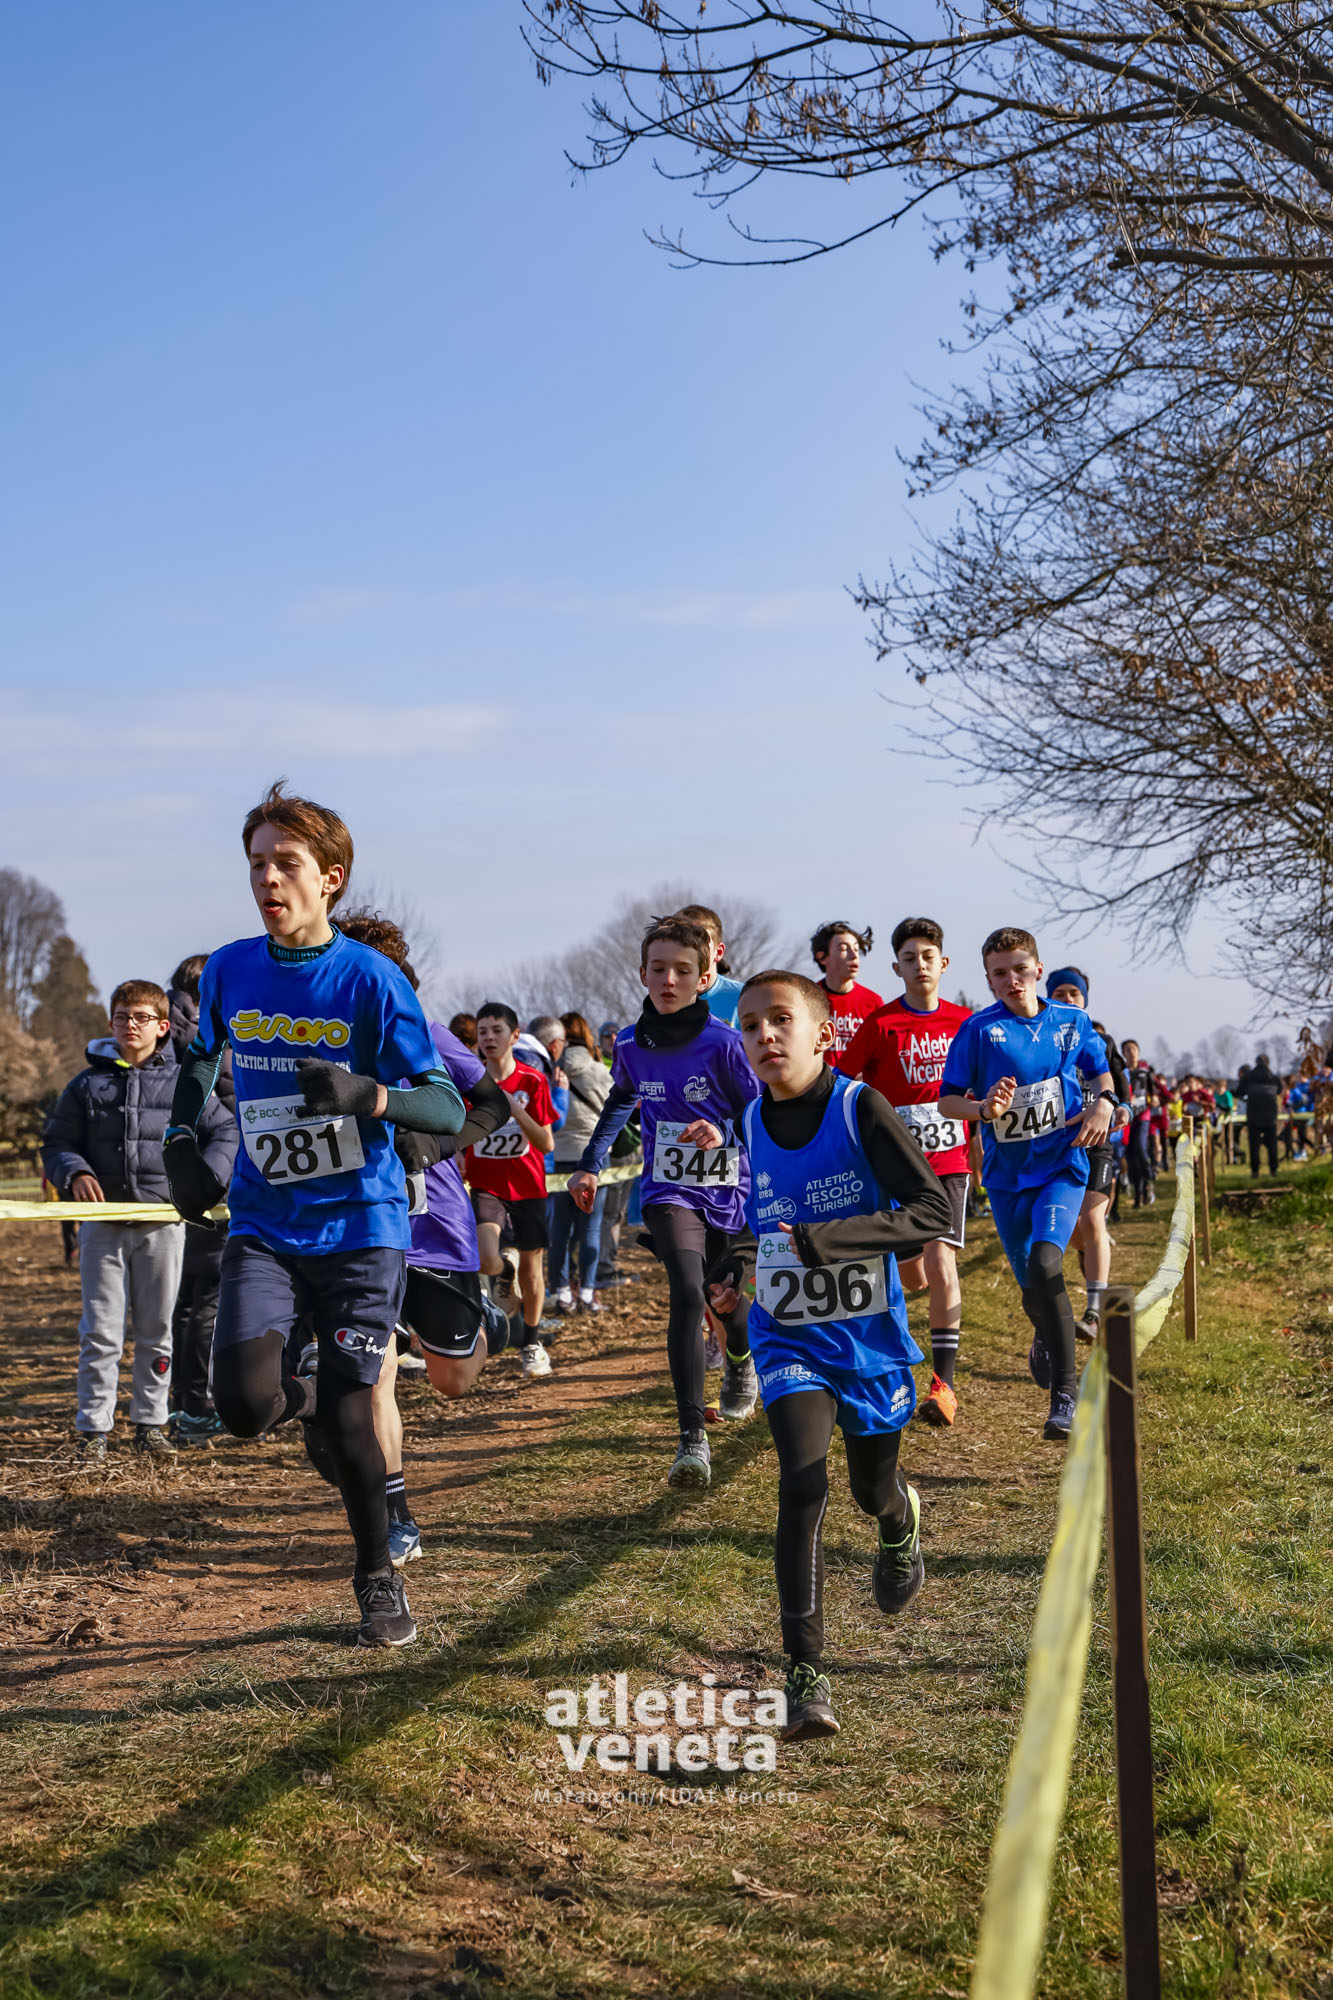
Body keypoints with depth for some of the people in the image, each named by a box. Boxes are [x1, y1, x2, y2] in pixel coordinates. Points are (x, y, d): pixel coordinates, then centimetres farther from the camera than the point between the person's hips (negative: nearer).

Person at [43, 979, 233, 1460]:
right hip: (102, 1223, 0)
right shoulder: (88, 1085, 8)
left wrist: (205, 1178, -4)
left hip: (163, 1221, 0)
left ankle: (150, 1424, 18)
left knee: (158, 1331, 7)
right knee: (100, 1331, -2)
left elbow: (224, 1135, 11)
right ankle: (93, 1428, 6)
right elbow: (56, 1143, 11)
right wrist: (74, 1173, -9)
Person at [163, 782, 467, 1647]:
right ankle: (308, 1395, 23)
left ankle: (379, 1576, 25)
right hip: (264, 1226, 3)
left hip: (361, 1225, -3)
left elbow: (448, 1108, -13)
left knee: (348, 1418, -1)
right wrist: (183, 1143, 5)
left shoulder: (372, 978, -11)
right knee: (245, 1403, -16)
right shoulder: (230, 970, 0)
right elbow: (200, 1059, 21)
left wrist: (364, 1093, -31)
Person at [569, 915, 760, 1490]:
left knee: (728, 1300, 13)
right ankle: (692, 1440, -24)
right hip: (669, 1191, 1)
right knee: (687, 1294, -22)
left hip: (730, 1191, -1)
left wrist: (724, 1131, -29)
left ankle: (741, 1363, 53)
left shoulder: (723, 1042, -14)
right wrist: (591, 1163, 17)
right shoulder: (631, 1044, -1)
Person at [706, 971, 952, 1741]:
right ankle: (806, 1675, -17)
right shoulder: (753, 1125, 0)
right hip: (789, 1338, 2)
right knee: (803, 1481, -20)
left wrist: (822, 1240, -31)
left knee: (874, 1490, 18)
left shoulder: (860, 1108, -16)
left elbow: (934, 1211, -23)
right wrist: (738, 1272, -1)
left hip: (870, 1336, -2)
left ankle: (903, 1519, 58)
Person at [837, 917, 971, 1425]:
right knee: (911, 1277, 4)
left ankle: (945, 1381, -8)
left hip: (948, 1160, 1)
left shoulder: (963, 1021, 3)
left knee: (941, 1260, -13)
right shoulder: (881, 1024, -6)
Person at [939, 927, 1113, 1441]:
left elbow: (1101, 1070, 18)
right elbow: (947, 1101, -5)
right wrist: (984, 1109, -25)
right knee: (1032, 1289, 9)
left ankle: (1064, 1394, -18)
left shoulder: (1071, 1022, 2)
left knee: (1045, 1264, -25)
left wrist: (1103, 1104, -3)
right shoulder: (979, 1030, -5)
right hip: (1007, 1175, 1)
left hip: (1062, 1164, -1)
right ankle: (1046, 1341, 47)